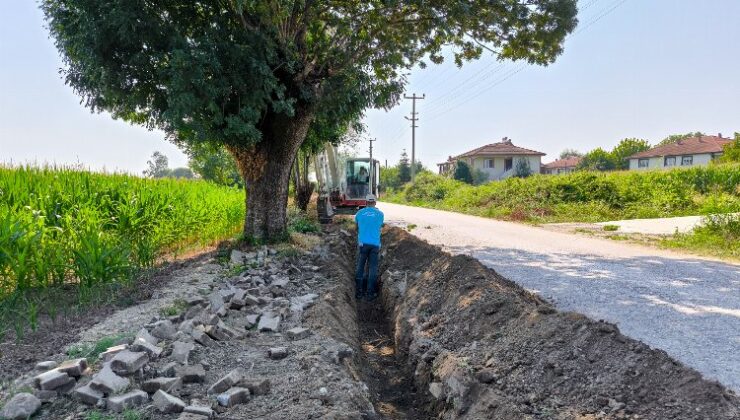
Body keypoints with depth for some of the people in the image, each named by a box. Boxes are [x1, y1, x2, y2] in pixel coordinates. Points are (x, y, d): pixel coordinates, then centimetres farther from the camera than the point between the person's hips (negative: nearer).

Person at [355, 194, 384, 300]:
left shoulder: (359, 213, 6)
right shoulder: (380, 214, 4)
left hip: (363, 243, 1)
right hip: (375, 244, 0)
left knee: (360, 267, 9)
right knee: (373, 268, 5)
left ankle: (359, 292, 10)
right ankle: (370, 293, 6)